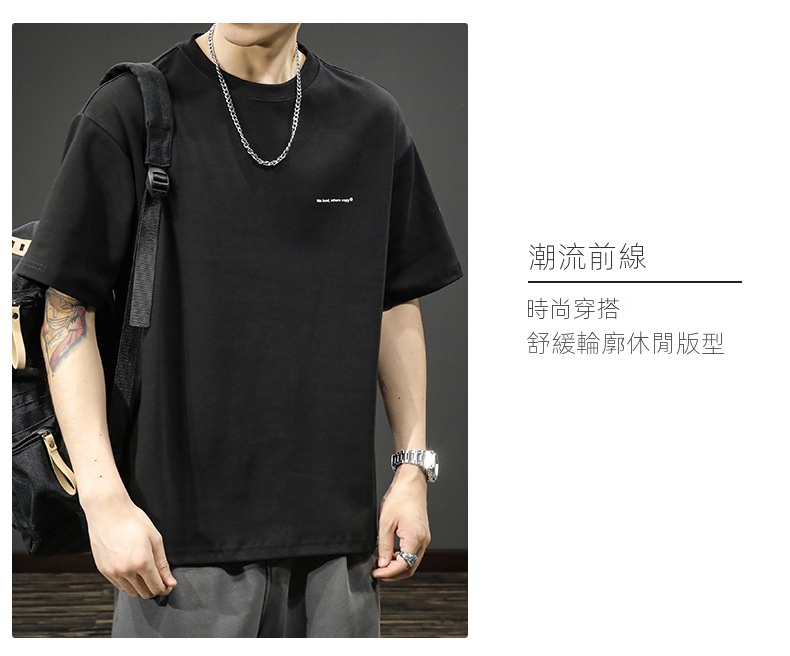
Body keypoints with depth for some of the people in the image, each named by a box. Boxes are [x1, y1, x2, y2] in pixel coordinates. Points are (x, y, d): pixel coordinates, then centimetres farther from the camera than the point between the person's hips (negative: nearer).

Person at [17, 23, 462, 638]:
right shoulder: (131, 111, -5)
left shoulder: (372, 120, 7)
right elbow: (69, 310, -5)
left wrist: (412, 467, 7)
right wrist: (104, 498, -11)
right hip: (185, 526, -3)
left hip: (339, 522, 3)